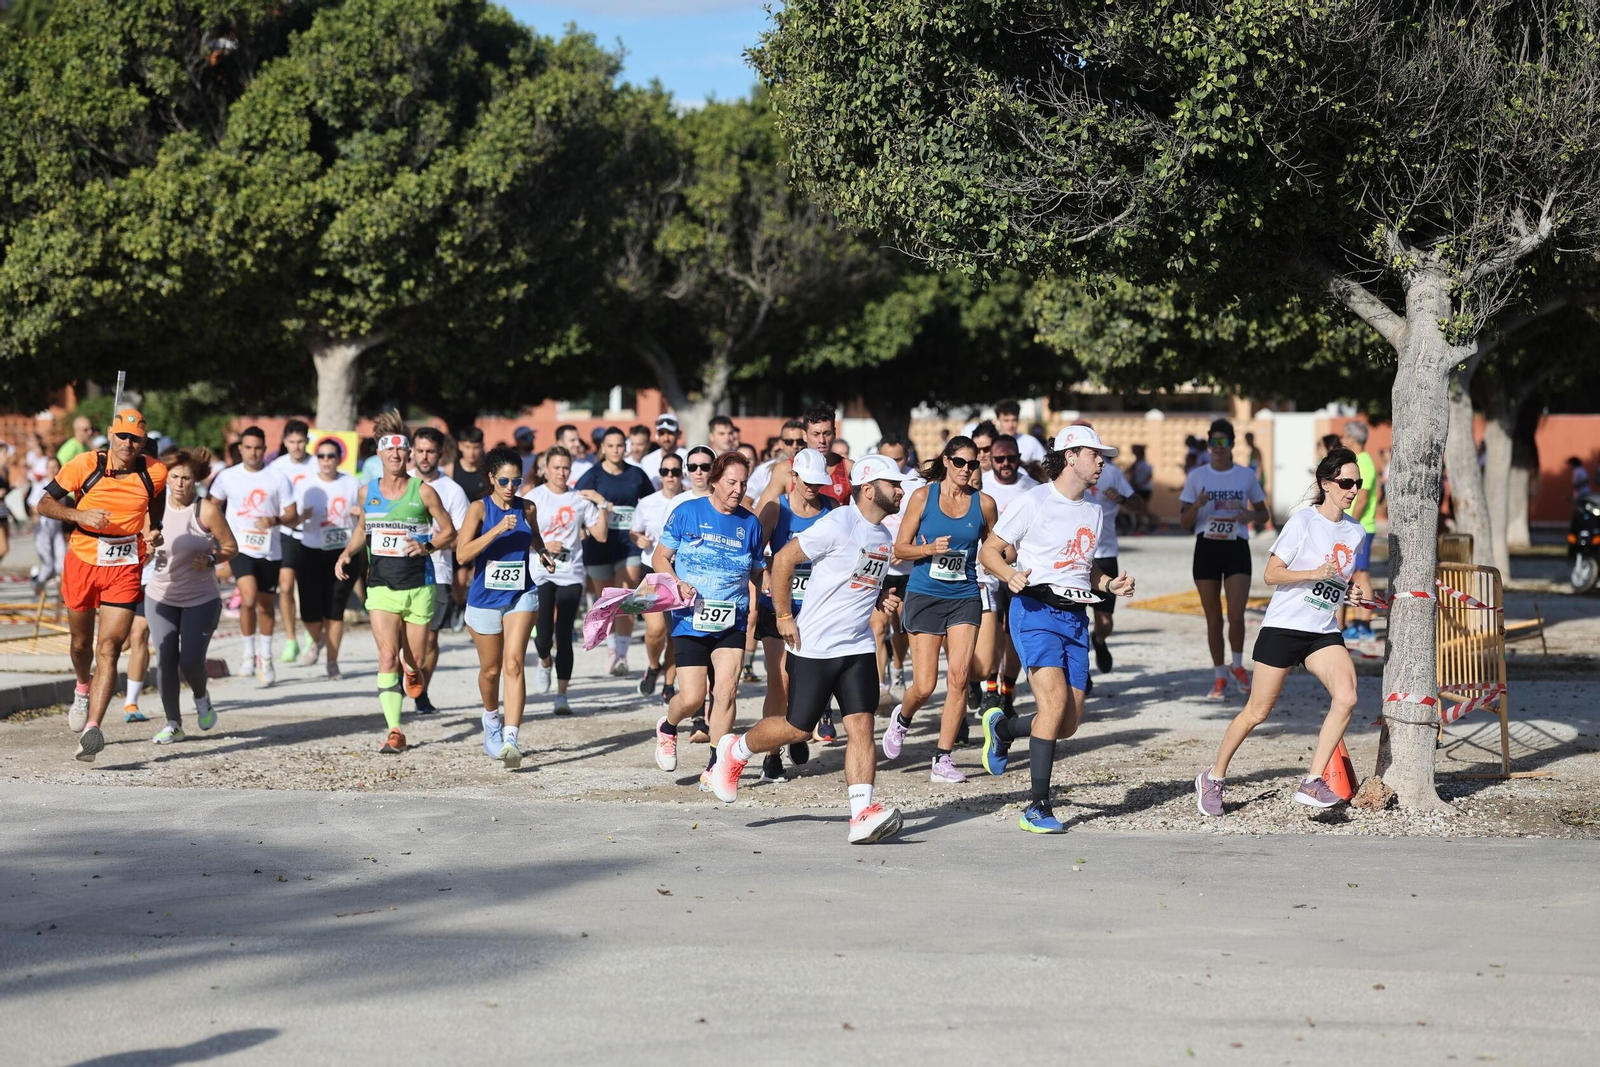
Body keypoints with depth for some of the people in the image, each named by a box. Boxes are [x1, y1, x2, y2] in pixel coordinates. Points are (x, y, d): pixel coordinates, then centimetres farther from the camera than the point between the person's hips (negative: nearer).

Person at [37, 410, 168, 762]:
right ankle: (83, 690, 52)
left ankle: (92, 729, -21)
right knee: (81, 643, 18)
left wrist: (154, 533, -1)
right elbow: (45, 503, -4)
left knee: (108, 649, -14)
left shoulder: (155, 473, -4)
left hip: (125, 569, -1)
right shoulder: (85, 465, -9)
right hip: (82, 563, 1)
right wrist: (79, 515, -21)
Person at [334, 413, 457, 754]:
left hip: (418, 586, -1)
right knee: (387, 657, -14)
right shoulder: (368, 492, 6)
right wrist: (346, 554, 6)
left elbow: (450, 532, 2)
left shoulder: (423, 491, -3)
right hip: (381, 586, 1)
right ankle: (394, 732, -16)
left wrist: (427, 546, -16)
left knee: (415, 659, 8)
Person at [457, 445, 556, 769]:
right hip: (485, 597, -1)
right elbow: (462, 553, -19)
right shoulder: (479, 508, -8)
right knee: (490, 669, 13)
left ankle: (510, 738, -23)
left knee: (514, 664, -16)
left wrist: (543, 555, 3)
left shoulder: (527, 508, 3)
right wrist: (498, 529, -27)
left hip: (521, 596, 1)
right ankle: (492, 718, 43)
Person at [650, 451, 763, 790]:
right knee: (692, 698, -6)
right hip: (690, 620, -2)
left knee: (726, 689, -13)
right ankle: (667, 728, 30)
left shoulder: (750, 523, 7)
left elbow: (756, 572, 16)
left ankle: (715, 768, -2)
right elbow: (660, 558, 4)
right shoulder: (687, 512, -1)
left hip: (731, 622, 2)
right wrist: (677, 583, -15)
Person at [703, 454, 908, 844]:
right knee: (798, 728, 2)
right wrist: (784, 616, -12)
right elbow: (783, 559, -12)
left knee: (862, 725, -7)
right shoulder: (839, 524, -14)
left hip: (858, 647, 7)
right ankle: (735, 750, 29)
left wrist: (881, 599, 8)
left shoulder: (884, 536, 12)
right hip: (814, 647, -7)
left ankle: (862, 814, -13)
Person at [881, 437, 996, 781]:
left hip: (965, 598, 2)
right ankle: (902, 717, 32)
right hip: (924, 596, -1)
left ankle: (943, 759, -2)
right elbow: (900, 548, 1)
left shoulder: (984, 504, 3)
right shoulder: (923, 497, -2)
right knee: (924, 686, -4)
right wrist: (930, 549, -17)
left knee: (958, 677, -11)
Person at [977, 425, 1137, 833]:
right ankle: (1037, 807, -16)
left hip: (1076, 617, 7)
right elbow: (990, 550, -2)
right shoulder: (1034, 500, -5)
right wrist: (1010, 575, -22)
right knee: (1055, 700, -23)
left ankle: (1002, 727, 34)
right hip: (1036, 611, -7)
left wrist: (1111, 584, 8)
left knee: (1068, 724, 3)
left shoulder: (1094, 510, 16)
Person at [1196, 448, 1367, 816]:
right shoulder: (1303, 521, -9)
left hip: (1324, 633, 5)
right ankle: (1213, 778, 20)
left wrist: (1352, 589, 2)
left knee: (1346, 697, -19)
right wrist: (1315, 573, -23)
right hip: (1283, 628, -5)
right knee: (1258, 712, 0)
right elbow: (1271, 574, -10)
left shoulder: (1355, 531, 8)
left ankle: (1312, 783, -13)